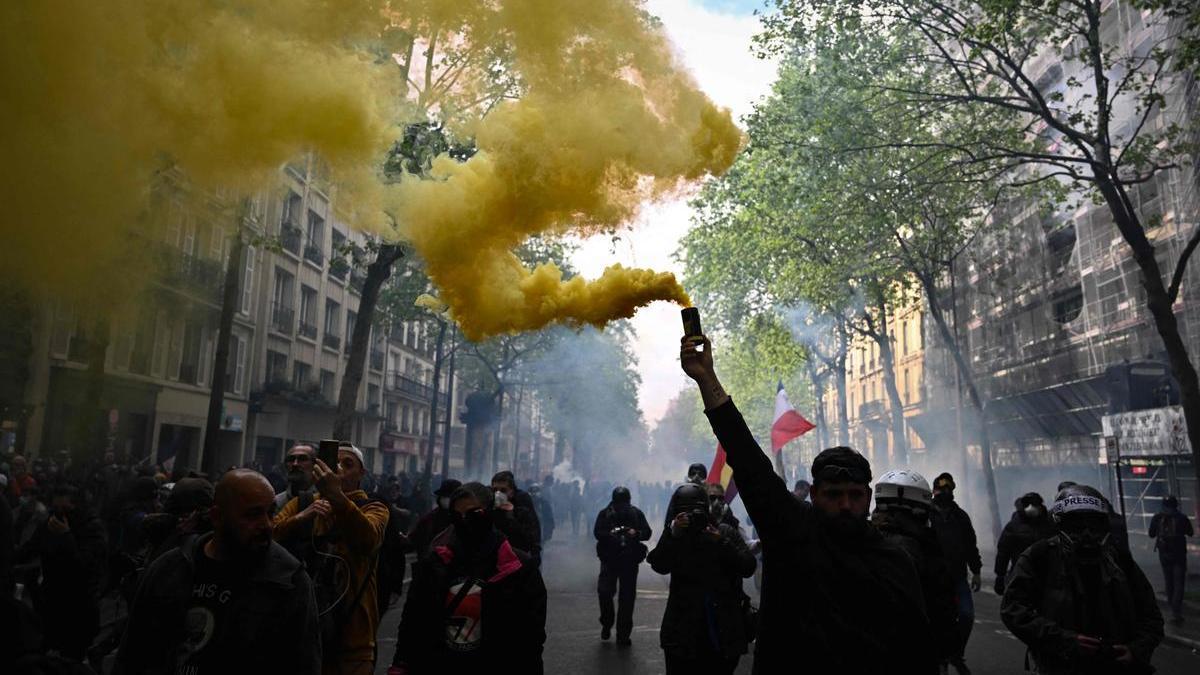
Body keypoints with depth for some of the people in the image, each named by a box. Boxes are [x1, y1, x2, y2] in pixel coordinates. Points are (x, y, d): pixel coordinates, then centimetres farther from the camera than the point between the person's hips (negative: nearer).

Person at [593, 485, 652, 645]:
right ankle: (606, 624, 15)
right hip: (609, 559, -1)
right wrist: (610, 533, -26)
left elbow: (647, 533, 2)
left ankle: (623, 635, 13)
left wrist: (636, 533, -19)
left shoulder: (636, 513, 5)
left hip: (630, 560, 1)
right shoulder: (605, 514, 2)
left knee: (627, 596, 3)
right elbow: (597, 532, -7)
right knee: (604, 591, -11)